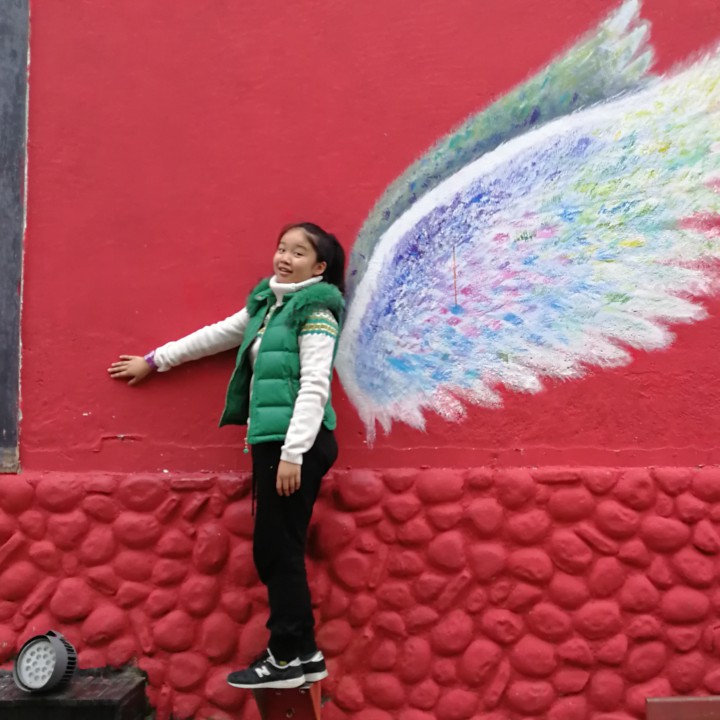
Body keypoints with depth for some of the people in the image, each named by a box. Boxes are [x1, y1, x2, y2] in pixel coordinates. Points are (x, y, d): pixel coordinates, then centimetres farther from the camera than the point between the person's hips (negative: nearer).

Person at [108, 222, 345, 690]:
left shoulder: (316, 311, -6)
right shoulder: (266, 304, 18)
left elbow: (315, 387, -14)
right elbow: (216, 335, 28)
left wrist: (293, 453, -21)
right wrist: (154, 361, 35)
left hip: (297, 443, -8)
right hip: (271, 441, 8)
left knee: (278, 549, -4)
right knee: (273, 550, 9)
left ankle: (289, 657, 6)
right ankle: (301, 651, 17)